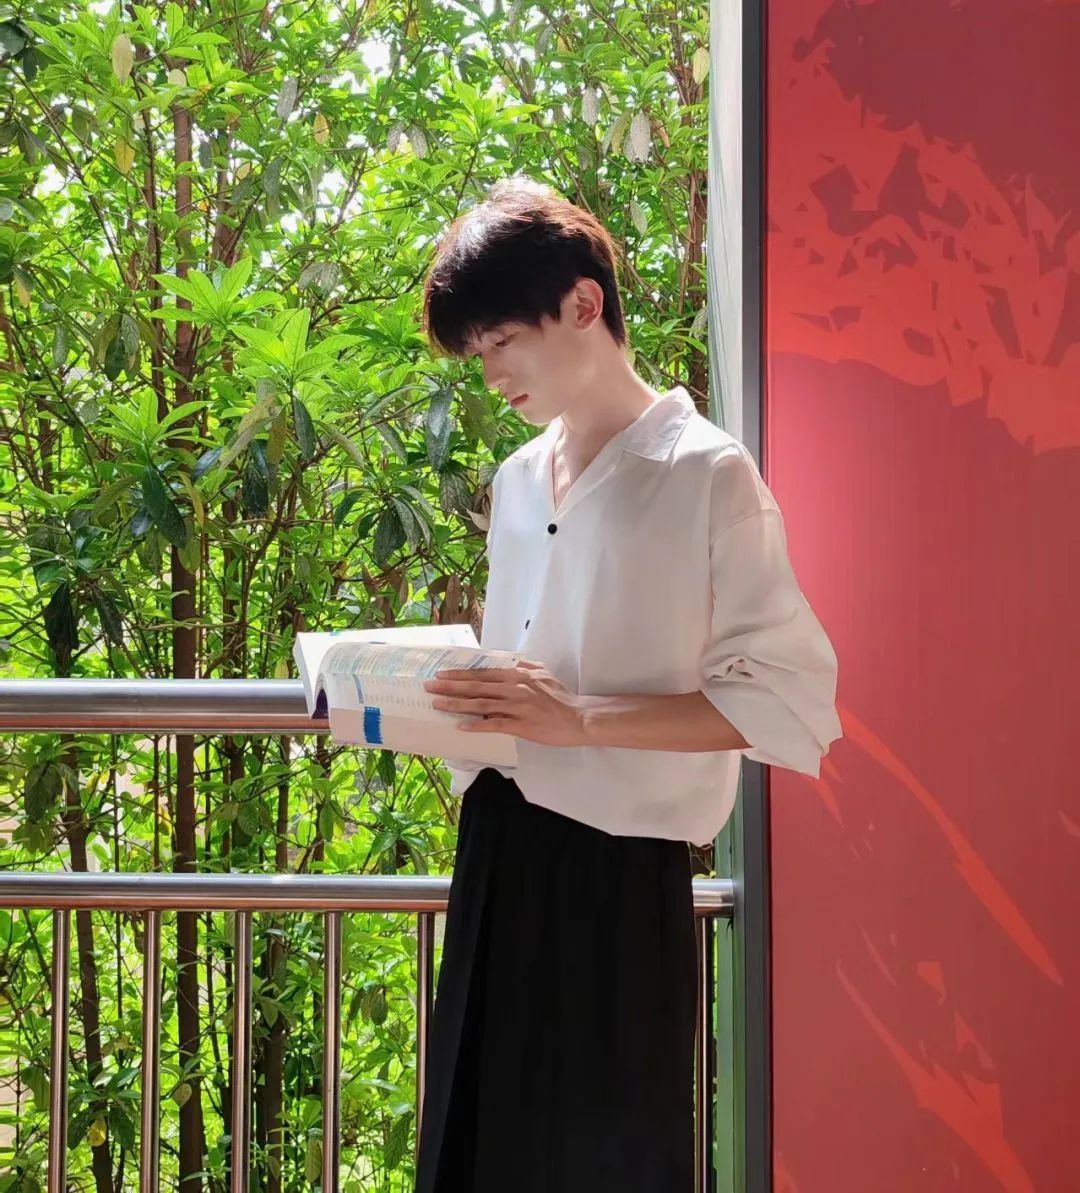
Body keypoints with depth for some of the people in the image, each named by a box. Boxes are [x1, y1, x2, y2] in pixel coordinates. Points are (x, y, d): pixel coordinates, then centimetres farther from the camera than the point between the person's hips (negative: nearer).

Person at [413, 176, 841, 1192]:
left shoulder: (707, 475, -9)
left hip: (616, 878, -6)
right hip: (495, 860, 7)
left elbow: (788, 704, -14)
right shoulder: (517, 480, 13)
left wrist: (582, 719, -21)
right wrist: (432, 700, 1)